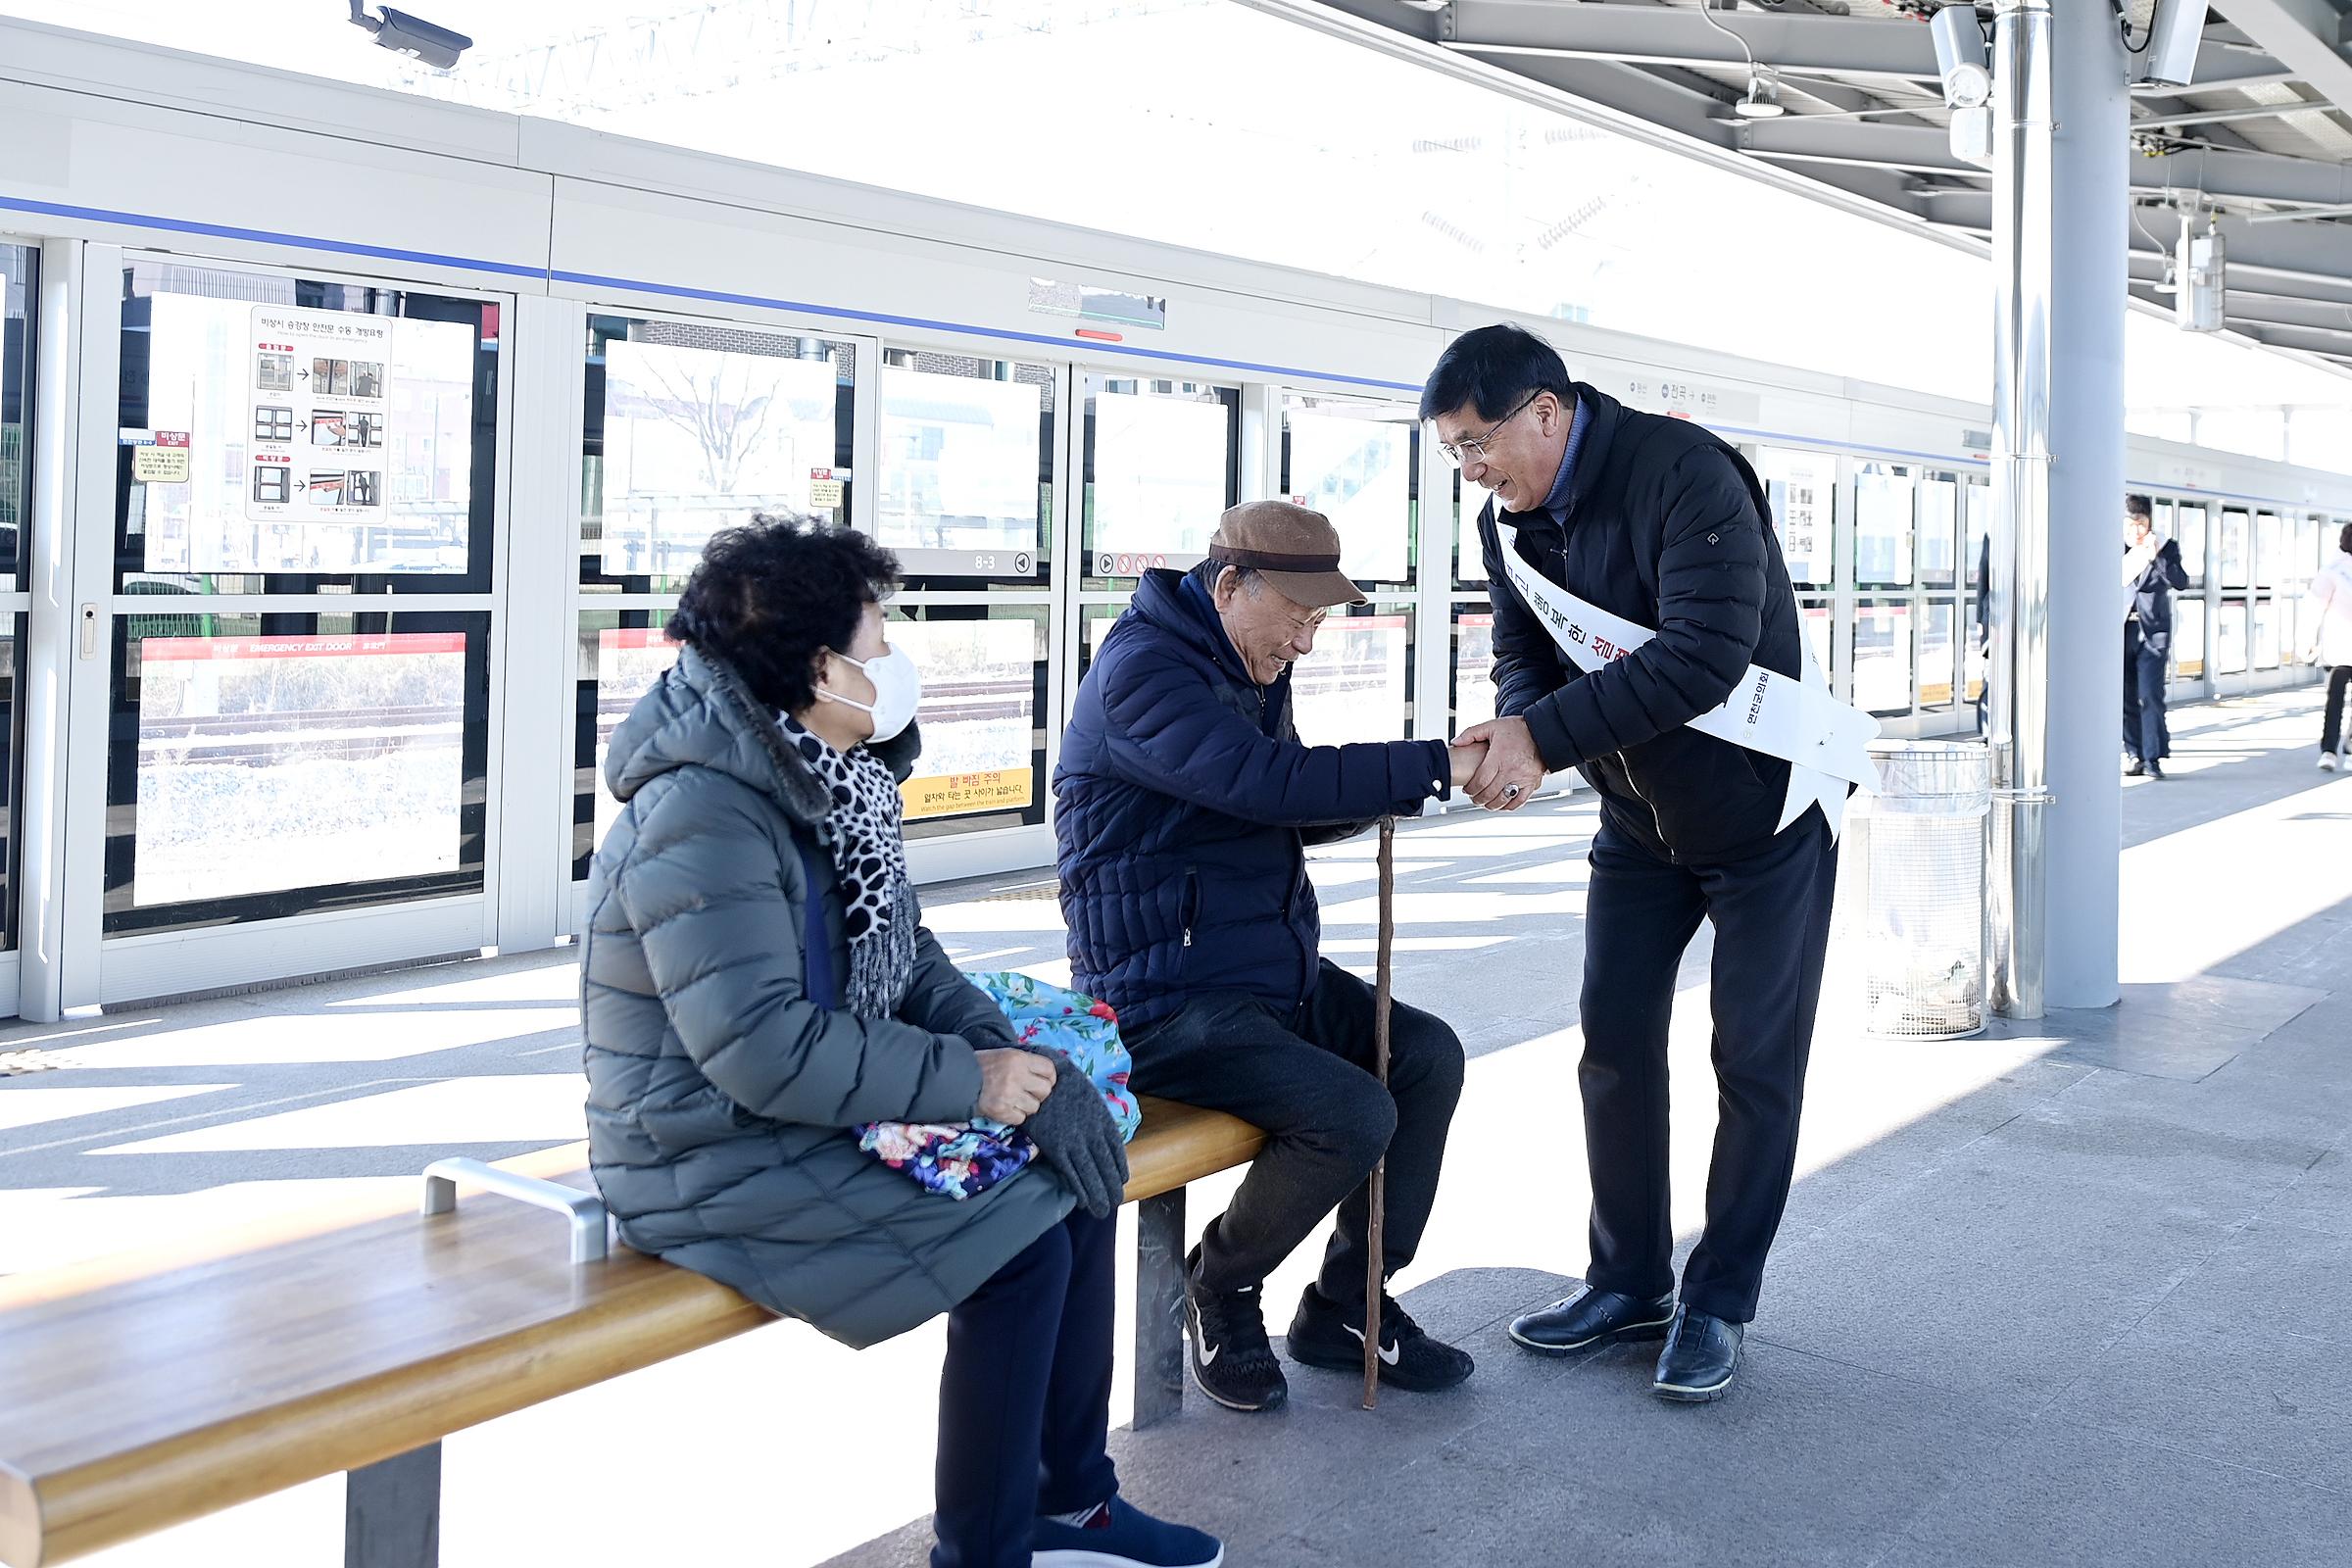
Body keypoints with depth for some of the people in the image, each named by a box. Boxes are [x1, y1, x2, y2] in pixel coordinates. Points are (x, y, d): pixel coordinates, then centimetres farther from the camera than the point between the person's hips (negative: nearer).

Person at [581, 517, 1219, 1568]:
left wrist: (1008, 1057, -7)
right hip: (716, 1164, -9)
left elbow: (905, 958, 11)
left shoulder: (825, 782, 7)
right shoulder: (702, 818, -24)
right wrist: (969, 1082, -22)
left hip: (831, 1116, 9)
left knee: (1075, 1179, 2)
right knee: (1021, 1242, -18)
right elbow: (765, 1049, -30)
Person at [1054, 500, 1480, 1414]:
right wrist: (1434, 767, -28)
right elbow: (1264, 784, -31)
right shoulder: (1142, 668, -18)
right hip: (1161, 1001, -10)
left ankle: (1346, 1304, 11)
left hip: (1272, 971, 10)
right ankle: (1220, 1287, 4)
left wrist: (1390, 788, -2)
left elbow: (1295, 812, 20)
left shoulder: (1248, 666, 13)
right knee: (1353, 1114, -23)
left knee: (1426, 1055, 0)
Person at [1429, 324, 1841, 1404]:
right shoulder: (1509, 521, -2)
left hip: (1762, 814, -7)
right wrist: (1515, 729, -24)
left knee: (1756, 1064, 2)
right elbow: (1523, 654, 0)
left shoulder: (1684, 474, -27)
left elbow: (1705, 652, -36)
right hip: (1636, 820, 7)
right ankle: (1630, 1280, 22)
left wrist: (1545, 735, -37)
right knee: (1615, 1048, 8)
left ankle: (1720, 1301, 15)